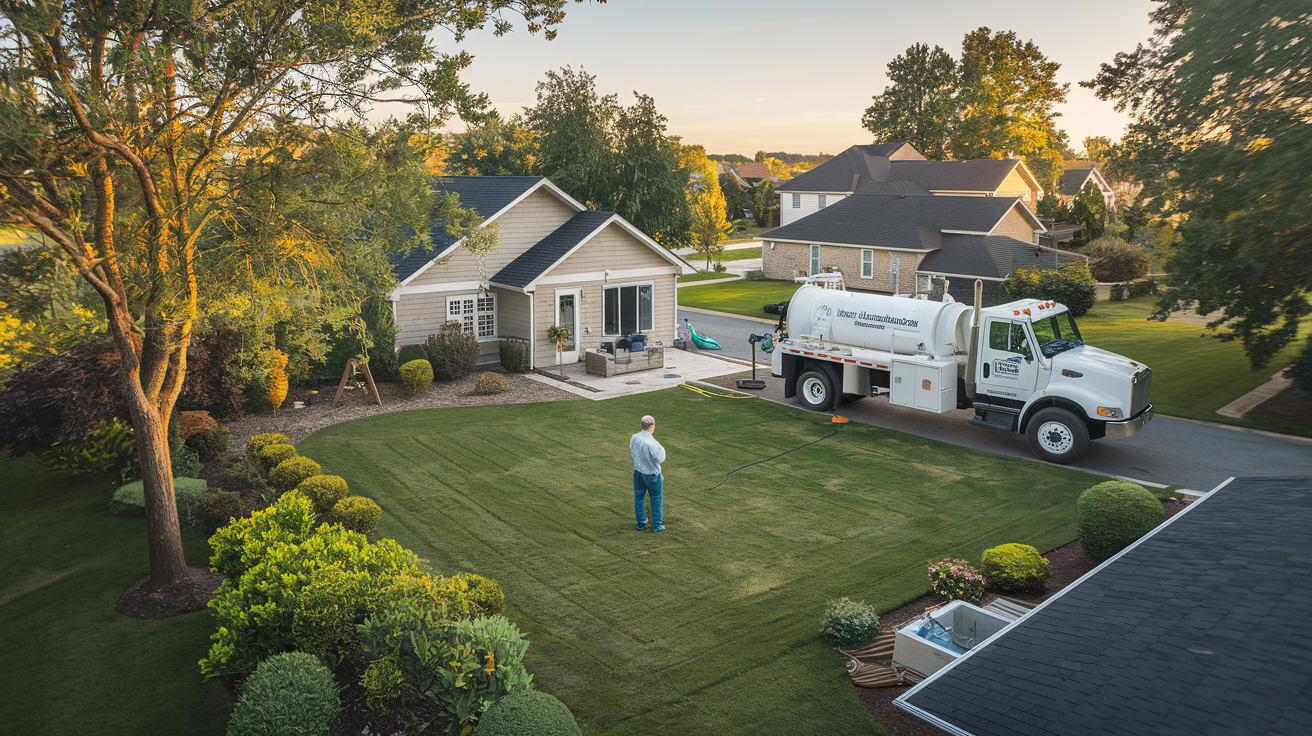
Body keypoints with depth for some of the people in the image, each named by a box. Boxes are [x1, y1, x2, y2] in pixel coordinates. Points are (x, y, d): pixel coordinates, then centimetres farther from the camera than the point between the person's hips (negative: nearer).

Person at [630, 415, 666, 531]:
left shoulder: (634, 438, -12)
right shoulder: (652, 443, -31)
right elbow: (660, 459, -19)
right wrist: (661, 449, -3)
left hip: (638, 471, 5)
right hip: (652, 473, -5)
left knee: (639, 497, 18)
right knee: (656, 499, 13)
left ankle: (641, 523, 29)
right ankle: (657, 525, 23)